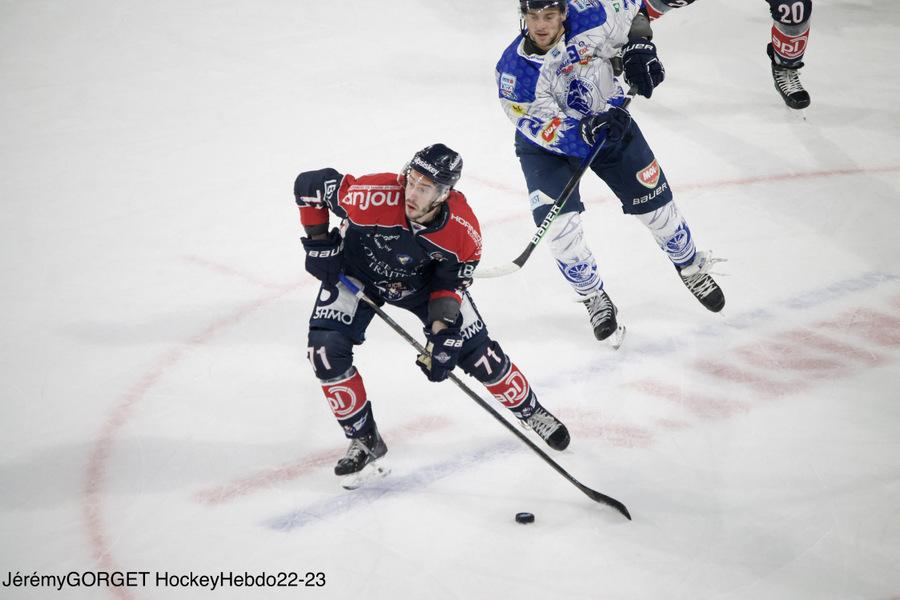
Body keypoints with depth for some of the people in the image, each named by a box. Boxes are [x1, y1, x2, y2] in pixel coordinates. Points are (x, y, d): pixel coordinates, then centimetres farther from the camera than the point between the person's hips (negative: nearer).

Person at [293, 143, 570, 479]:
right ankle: (365, 440, 2)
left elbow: (452, 283, -14)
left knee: (478, 353, 0)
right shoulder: (373, 196, -40)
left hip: (423, 280, 1)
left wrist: (443, 333, -26)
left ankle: (530, 412, 28)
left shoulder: (464, 233, -31)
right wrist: (319, 243, -22)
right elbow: (308, 185, -25)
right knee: (326, 351, -18)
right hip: (356, 271, -1)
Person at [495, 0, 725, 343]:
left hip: (608, 119, 2)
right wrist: (587, 131, -46)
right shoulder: (513, 71, -29)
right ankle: (595, 300, 9)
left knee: (656, 204, 7)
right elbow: (545, 129, -31)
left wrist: (638, 46, -16)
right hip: (547, 145, -2)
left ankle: (692, 269, 36)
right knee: (559, 225, -17)